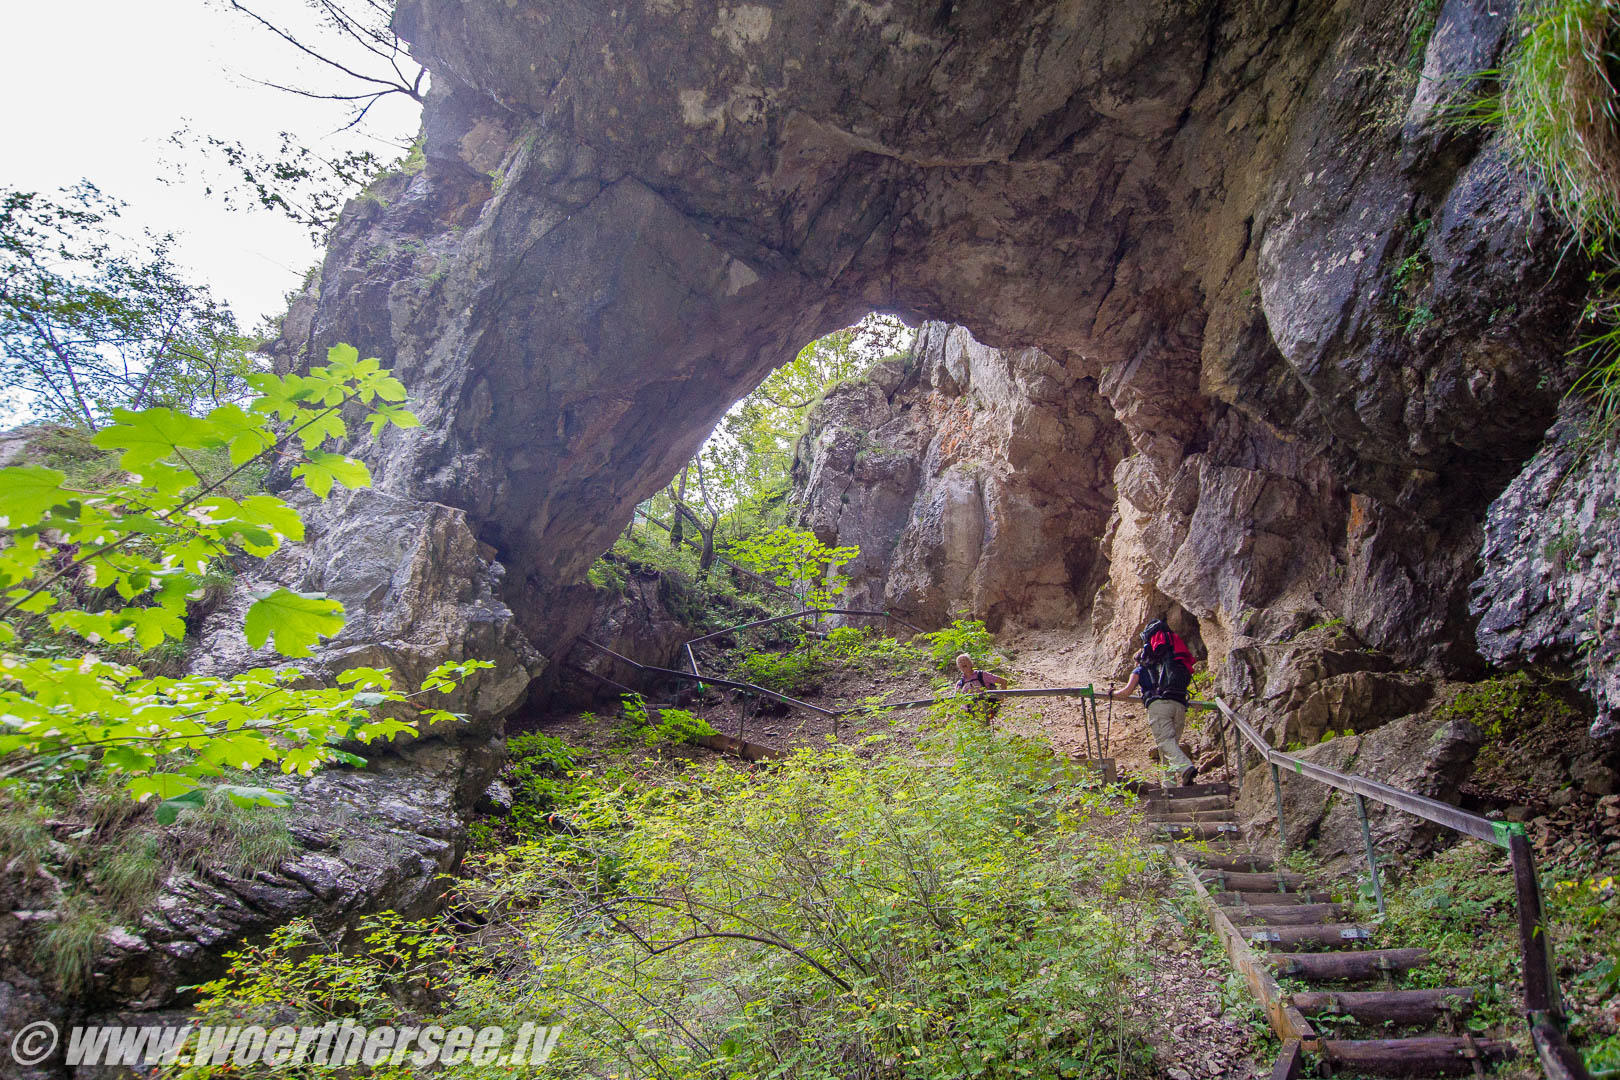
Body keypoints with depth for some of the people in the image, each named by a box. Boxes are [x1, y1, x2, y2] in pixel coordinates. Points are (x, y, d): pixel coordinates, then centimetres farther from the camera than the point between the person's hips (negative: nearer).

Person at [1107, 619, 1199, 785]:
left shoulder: (1139, 670, 21)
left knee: (1166, 741, -16)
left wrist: (1113, 694, 30)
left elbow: (1127, 691, 11)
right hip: (1179, 704, 5)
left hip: (1158, 703, -5)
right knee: (1173, 741, 10)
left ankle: (1185, 768, -40)